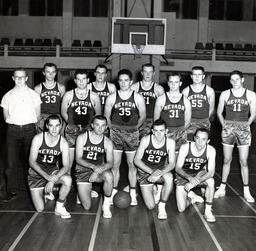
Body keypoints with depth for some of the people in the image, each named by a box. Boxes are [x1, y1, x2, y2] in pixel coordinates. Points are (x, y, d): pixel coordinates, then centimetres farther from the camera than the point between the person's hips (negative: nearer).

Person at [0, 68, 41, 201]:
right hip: (13, 130, 0)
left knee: (30, 159, 6)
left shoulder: (34, 95, 7)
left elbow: (37, 115, 10)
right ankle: (11, 190, 5)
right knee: (11, 161, -3)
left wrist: (30, 125, 5)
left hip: (29, 129, 0)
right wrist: (14, 123, 4)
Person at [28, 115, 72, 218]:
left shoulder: (63, 143, -13)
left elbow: (66, 166, -16)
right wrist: (47, 176, -31)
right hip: (37, 173, -1)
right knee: (40, 209, -8)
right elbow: (32, 162, -18)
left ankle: (59, 207, -8)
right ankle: (45, 193, 28)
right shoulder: (38, 138, -17)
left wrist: (52, 180, -31)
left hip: (53, 171, 2)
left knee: (68, 180, -32)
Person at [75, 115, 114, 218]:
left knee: (109, 176, -37)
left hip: (99, 169, 1)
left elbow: (110, 163, -10)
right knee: (87, 207, -9)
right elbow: (78, 159, -13)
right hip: (83, 170, -1)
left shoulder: (107, 142, -4)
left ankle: (106, 205, -14)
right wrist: (93, 166, -29)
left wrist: (98, 171, -29)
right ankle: (87, 192, 28)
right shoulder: (82, 138, -8)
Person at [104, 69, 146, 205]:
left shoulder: (138, 98, 1)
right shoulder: (111, 98, 1)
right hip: (115, 132, 0)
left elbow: (142, 116, 9)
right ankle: (113, 192, 10)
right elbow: (106, 116, 9)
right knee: (114, 164, 1)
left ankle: (133, 194, 12)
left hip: (132, 133, 0)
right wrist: (112, 129, 6)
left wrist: (134, 128, 7)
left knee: (132, 164, 4)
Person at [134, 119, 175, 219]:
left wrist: (159, 173, -32)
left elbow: (172, 164, -13)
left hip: (161, 170, 1)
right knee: (150, 206, -10)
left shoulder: (170, 142, -13)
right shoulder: (145, 140, -17)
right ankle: (156, 191, 26)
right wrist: (151, 172, -26)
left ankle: (162, 206, -13)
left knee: (169, 178, -37)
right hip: (145, 171, -1)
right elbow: (136, 160, -13)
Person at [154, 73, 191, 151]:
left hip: (180, 135, 1)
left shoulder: (185, 101, 9)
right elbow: (156, 119, 8)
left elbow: (187, 121, 13)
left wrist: (181, 130, -1)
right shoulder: (161, 99, 5)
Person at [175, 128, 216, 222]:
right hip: (184, 176, -1)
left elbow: (211, 172, -23)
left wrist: (194, 182, -36)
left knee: (211, 181, -35)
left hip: (199, 174, 1)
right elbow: (178, 168, -20)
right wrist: (190, 178, -39)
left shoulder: (211, 150, -21)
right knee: (181, 209, -10)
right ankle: (190, 195, 24)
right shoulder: (185, 147, -24)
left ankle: (208, 211, -16)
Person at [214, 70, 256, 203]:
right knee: (227, 160, 7)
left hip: (243, 128, -1)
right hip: (228, 128, 1)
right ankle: (222, 188, 17)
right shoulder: (225, 94, 4)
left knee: (244, 161, -1)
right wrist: (225, 126, 2)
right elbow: (219, 112, 10)